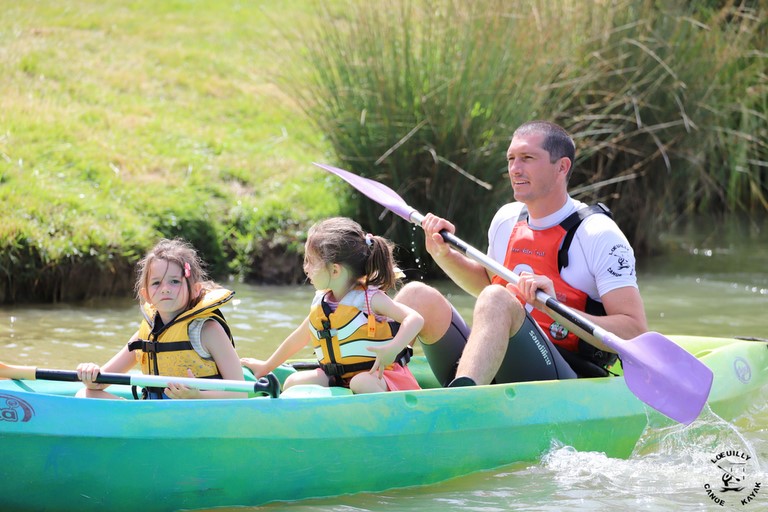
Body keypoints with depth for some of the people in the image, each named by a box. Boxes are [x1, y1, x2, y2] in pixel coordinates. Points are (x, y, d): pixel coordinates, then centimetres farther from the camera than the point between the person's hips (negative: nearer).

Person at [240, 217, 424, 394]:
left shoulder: (369, 298, -10)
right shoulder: (319, 303, 10)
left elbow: (415, 319, -19)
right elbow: (299, 337, 28)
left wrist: (392, 350, -35)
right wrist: (267, 366, 39)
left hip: (376, 375, -6)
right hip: (336, 378, 6)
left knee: (362, 384, -40)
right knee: (294, 382, -14)